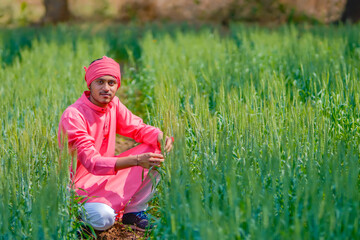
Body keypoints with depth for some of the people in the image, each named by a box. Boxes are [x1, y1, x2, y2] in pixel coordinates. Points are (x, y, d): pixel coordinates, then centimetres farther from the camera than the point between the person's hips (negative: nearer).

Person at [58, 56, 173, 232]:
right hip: (80, 183, -8)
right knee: (103, 218, -36)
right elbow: (91, 162, -31)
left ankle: (134, 211, 1)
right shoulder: (73, 116, -24)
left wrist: (160, 137, -22)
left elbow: (138, 128, 4)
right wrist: (136, 160, -42)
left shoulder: (113, 104, 0)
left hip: (107, 174, 8)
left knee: (154, 151, -6)